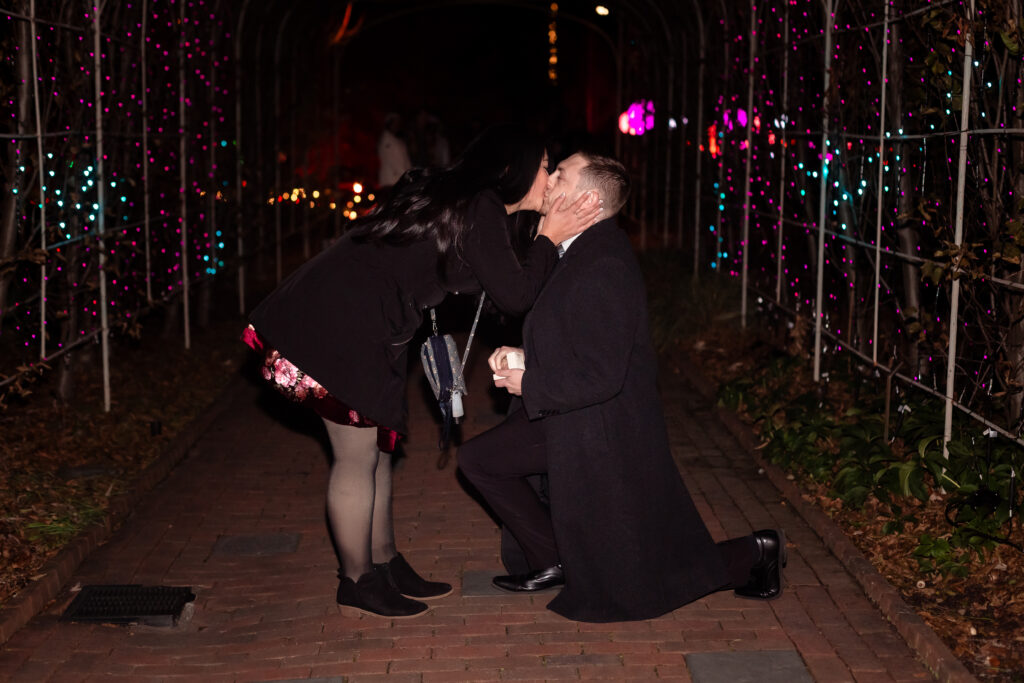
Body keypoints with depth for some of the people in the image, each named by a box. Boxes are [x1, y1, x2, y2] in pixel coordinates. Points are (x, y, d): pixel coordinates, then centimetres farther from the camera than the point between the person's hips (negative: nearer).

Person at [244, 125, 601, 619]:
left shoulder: (455, 197, 16)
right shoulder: (481, 210, -13)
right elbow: (514, 295, -14)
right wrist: (548, 240, -2)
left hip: (339, 317, 10)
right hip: (342, 329, -10)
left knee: (376, 449, 17)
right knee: (357, 458, 1)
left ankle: (385, 565, 29)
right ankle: (357, 581, 14)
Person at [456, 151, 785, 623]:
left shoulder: (602, 269, -28)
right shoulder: (579, 250, 3)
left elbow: (599, 376, -28)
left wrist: (528, 384, -17)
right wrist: (520, 355, 0)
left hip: (604, 436, -9)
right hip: (567, 421, 9)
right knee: (477, 459, 9)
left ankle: (751, 555, 23)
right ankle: (552, 562, 19)